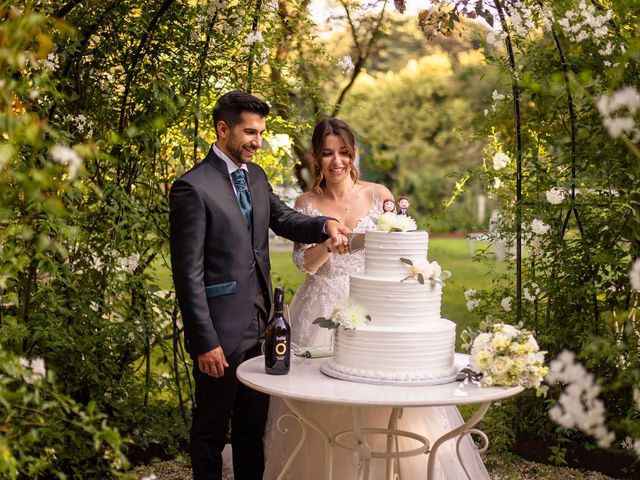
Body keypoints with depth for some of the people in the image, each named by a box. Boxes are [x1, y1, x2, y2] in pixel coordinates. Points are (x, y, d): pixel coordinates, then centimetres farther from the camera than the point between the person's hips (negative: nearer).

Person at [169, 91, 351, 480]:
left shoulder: (256, 177, 9)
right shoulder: (193, 187, -15)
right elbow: (188, 273, -17)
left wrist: (326, 225, -17)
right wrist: (205, 342, -19)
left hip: (259, 326, 7)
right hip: (222, 331, -7)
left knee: (254, 422, 19)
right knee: (212, 426, 10)